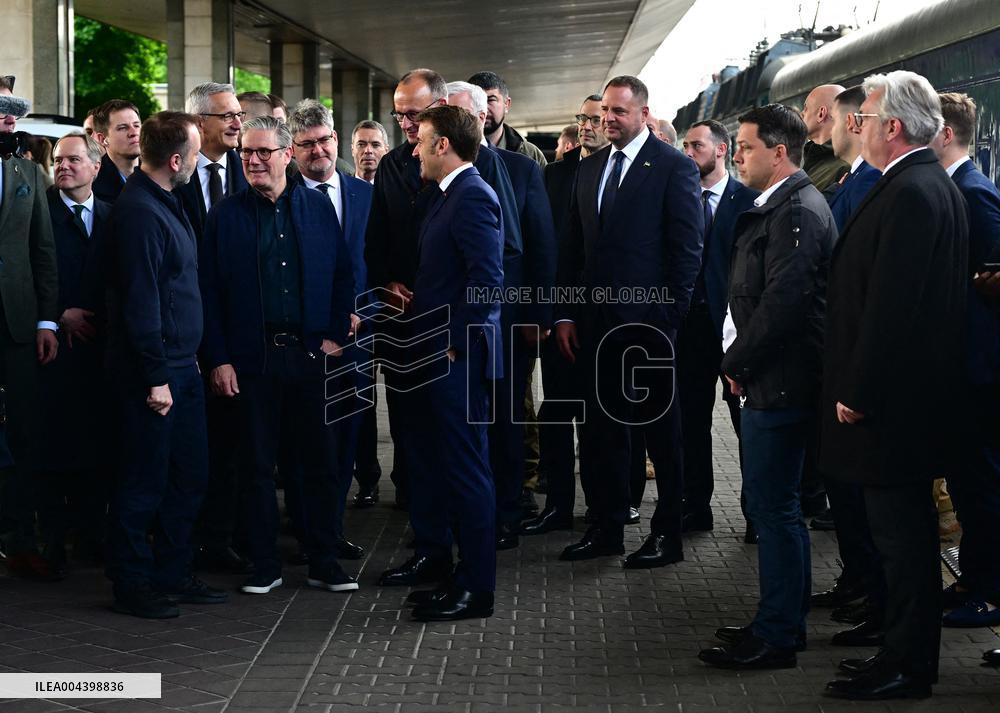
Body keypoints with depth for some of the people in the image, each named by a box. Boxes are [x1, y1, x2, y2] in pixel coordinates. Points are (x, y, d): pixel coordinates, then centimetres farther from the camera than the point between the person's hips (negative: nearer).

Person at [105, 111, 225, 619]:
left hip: (182, 363, 10)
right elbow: (140, 302, -21)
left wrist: (188, 360, 16)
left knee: (189, 476, 15)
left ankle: (172, 575, 25)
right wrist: (156, 377, -20)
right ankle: (132, 585, 12)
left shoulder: (164, 203, 12)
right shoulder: (139, 212, -19)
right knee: (144, 481, 1)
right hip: (153, 370, -10)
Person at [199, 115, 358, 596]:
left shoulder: (318, 207, 6)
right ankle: (264, 567, 15)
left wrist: (335, 336, -2)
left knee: (323, 462, 5)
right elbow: (209, 293, 1)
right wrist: (218, 360, -5)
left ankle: (324, 564, 15)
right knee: (258, 467, 6)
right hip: (253, 359, -1)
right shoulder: (225, 215, 2)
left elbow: (343, 276, 8)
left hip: (313, 353, 1)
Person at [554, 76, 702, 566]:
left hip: (649, 321, -6)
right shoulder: (589, 169, 13)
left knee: (661, 430, 4)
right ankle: (607, 528, 20)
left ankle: (667, 534, 12)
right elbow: (573, 247, 14)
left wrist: (671, 314, -12)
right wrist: (565, 314, 8)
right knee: (603, 428, 11)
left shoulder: (674, 167, -5)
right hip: (597, 321, 6)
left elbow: (687, 248, -8)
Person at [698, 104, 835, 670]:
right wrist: (740, 360, 10)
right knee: (777, 505, 16)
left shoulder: (797, 210, -16)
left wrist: (737, 362, -13)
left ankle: (776, 636, 2)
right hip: (769, 379, 11)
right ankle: (786, 621, 27)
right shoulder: (782, 205, 15)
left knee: (774, 506, -5)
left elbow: (784, 300, -24)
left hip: (779, 383, -11)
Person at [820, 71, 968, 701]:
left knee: (900, 533, -2)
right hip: (912, 392, 10)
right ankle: (908, 653, 26)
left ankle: (905, 669, 6)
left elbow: (889, 305, -23)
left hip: (894, 400, -10)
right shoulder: (933, 185, 12)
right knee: (908, 530, 16)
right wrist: (858, 384, 18)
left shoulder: (910, 194, -19)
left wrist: (857, 393, -18)